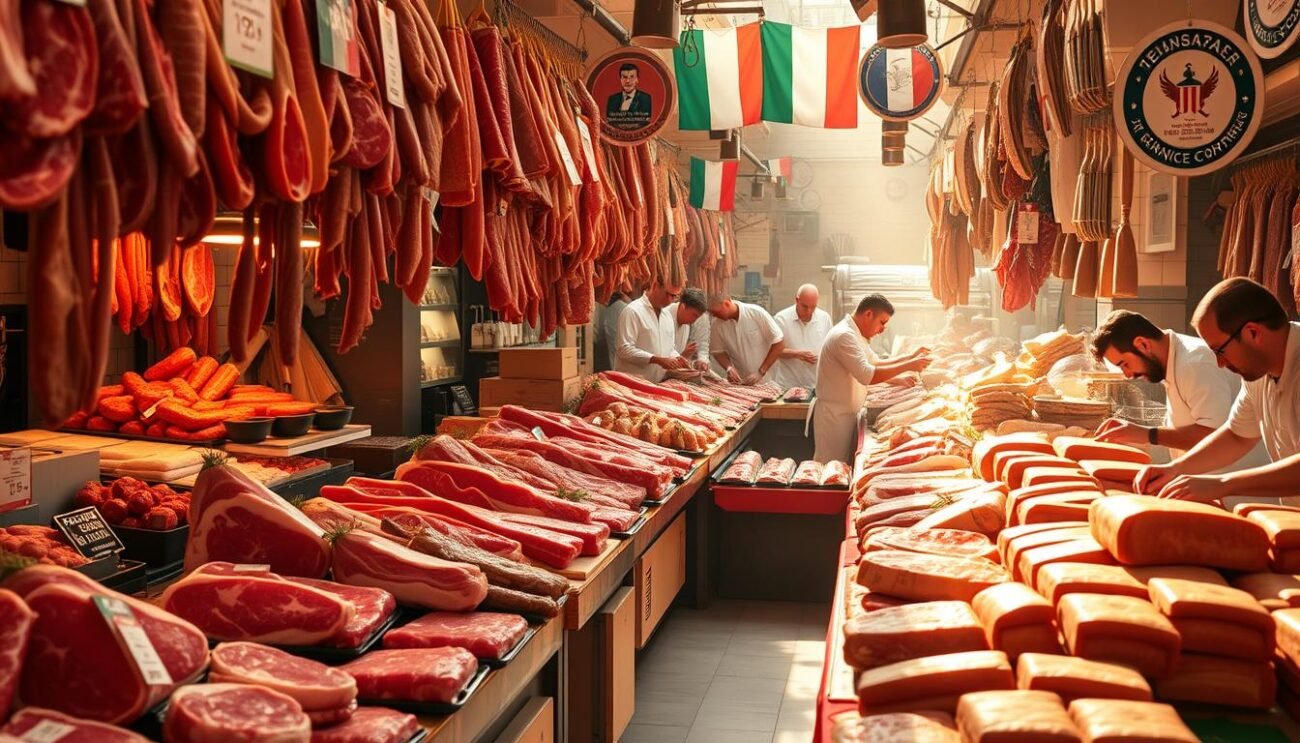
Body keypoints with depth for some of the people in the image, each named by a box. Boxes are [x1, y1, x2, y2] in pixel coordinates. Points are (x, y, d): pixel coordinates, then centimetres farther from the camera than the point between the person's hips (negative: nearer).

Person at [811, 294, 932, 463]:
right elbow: (867, 376, -28)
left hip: (846, 414, 10)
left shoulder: (854, 334, 13)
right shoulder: (844, 336, -21)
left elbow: (875, 362, 22)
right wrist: (907, 366, -24)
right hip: (834, 416, -10)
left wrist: (910, 357, 10)